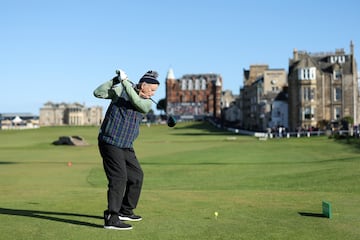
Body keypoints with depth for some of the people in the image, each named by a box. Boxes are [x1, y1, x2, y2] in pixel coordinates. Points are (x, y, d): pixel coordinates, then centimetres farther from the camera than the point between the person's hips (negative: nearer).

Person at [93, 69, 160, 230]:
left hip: (126, 146, 7)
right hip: (110, 142, -7)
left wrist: (125, 81, -22)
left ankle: (125, 211, 31)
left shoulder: (147, 103, 3)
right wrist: (114, 81, -23)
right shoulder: (120, 90, -5)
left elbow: (137, 102, -19)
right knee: (119, 178, -15)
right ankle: (111, 219, -15)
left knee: (136, 176, 15)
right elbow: (98, 93, -12)